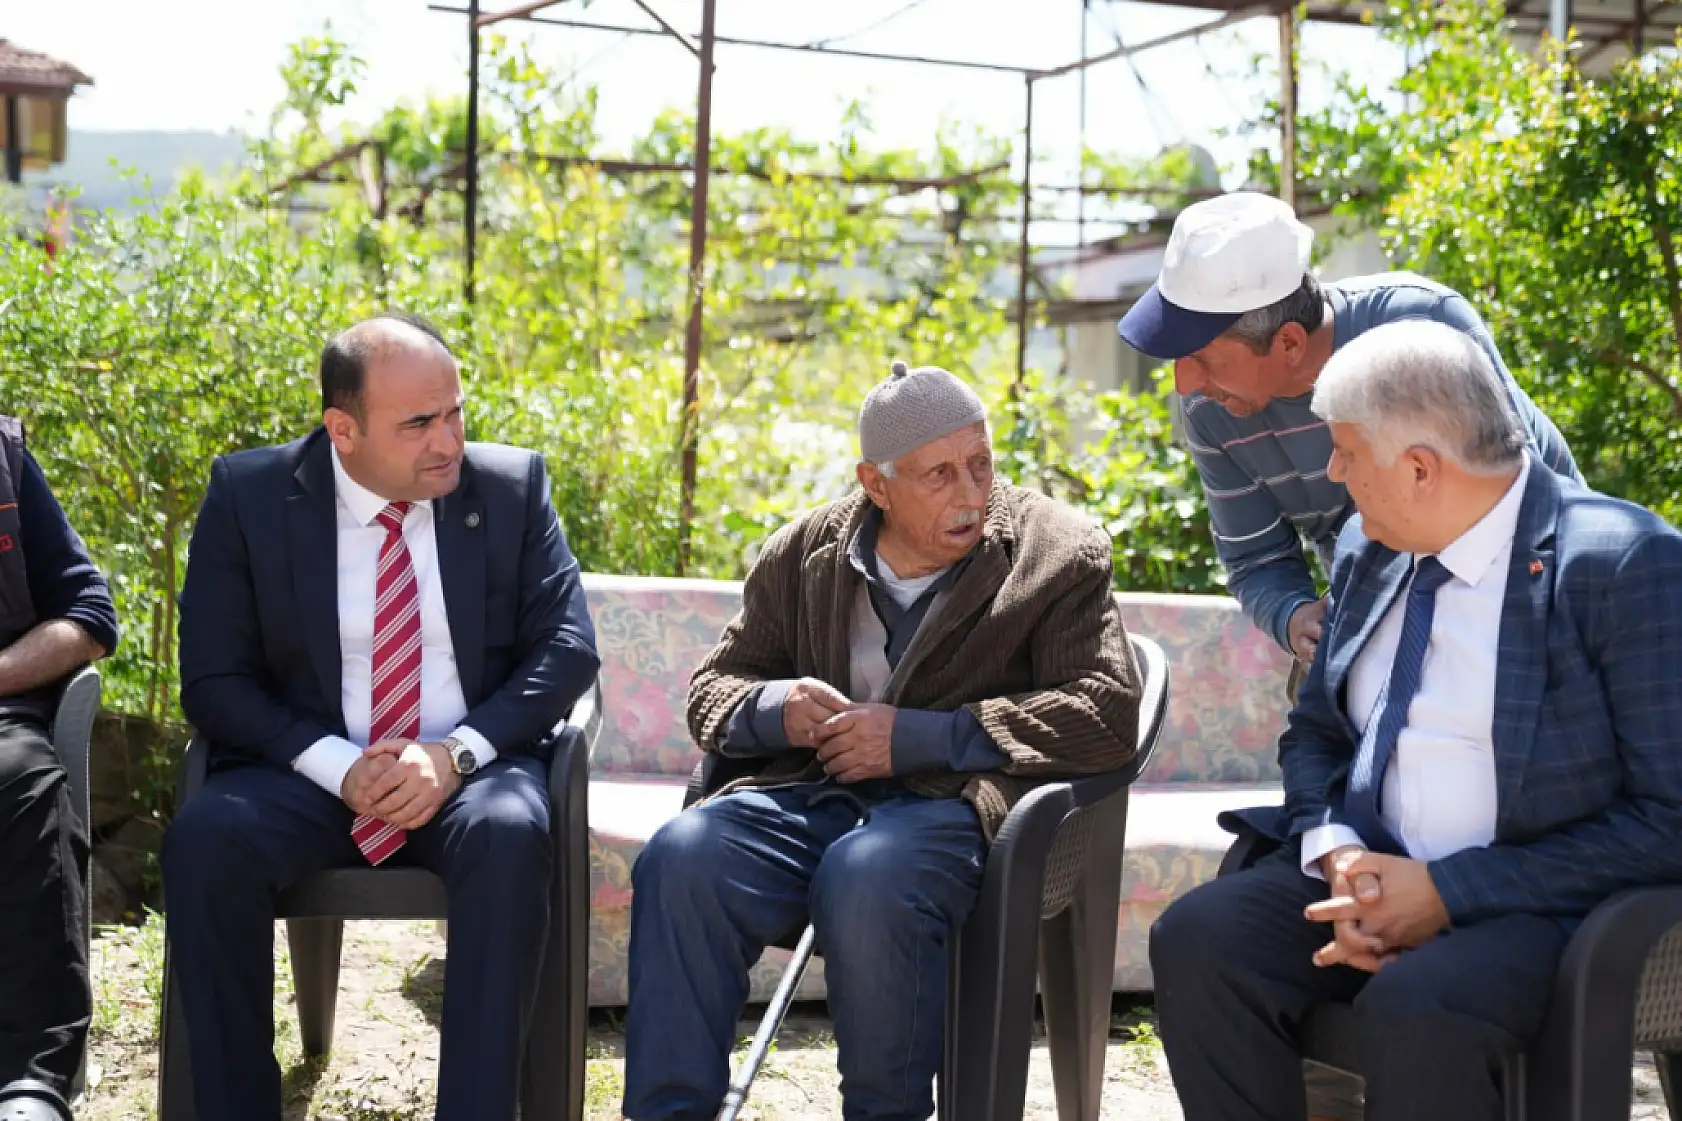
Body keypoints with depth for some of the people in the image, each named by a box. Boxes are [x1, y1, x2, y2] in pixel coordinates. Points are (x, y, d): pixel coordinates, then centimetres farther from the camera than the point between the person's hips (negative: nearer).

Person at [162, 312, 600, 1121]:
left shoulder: (512, 486, 1)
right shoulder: (248, 494, -1)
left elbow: (566, 648, -2)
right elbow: (214, 681, -3)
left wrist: (458, 752, -18)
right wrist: (339, 765, -19)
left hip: (471, 770, 0)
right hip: (308, 775, 1)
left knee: (511, 837, -34)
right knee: (204, 838, -29)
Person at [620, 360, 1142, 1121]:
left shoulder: (1059, 555, 4)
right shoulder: (805, 552, 14)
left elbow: (1106, 713, -8)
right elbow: (712, 689, 20)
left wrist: (916, 736, -13)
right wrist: (774, 709, -8)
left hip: (951, 801, -3)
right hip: (809, 794, 4)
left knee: (866, 877, -37)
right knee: (683, 856, -27)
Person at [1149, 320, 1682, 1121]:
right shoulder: (1370, 550, 9)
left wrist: (1450, 892, -18)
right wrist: (1334, 853, -4)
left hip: (1535, 904, -6)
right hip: (1369, 874, 6)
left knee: (1415, 1005, -35)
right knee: (1196, 937, -21)